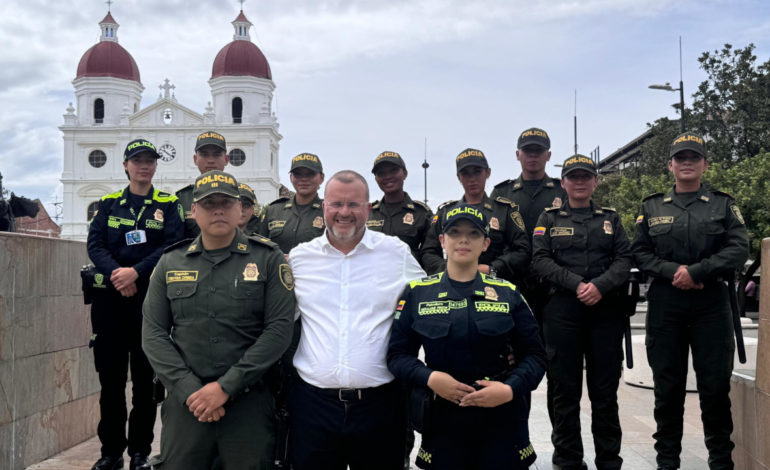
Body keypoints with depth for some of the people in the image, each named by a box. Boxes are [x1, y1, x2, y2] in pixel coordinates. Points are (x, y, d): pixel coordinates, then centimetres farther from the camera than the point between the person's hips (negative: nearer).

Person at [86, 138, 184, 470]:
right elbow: (95, 244, 1)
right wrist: (116, 274, -17)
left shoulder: (168, 205, 6)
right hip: (110, 297, 2)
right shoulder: (109, 204, 12)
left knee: (145, 377, 2)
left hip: (150, 297, -2)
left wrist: (136, 272, -18)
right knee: (110, 375, 4)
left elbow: (172, 246, -7)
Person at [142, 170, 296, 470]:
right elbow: (153, 333, 5)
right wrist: (188, 389, -8)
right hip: (185, 402, 2)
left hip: (248, 402, -2)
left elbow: (280, 329, -8)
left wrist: (226, 386, -12)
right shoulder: (170, 263, 9)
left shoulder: (268, 259, 0)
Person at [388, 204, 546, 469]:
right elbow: (397, 354, 1)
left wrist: (511, 388, -14)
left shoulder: (508, 293, 3)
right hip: (443, 418, 0)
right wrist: (429, 377, -16)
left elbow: (535, 355, 3)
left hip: (503, 420, 1)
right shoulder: (417, 293, 1)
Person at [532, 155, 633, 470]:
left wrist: (600, 286, -13)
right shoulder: (549, 219, 10)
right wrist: (577, 284, -13)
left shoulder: (610, 218, 15)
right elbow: (540, 260, -1)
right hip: (562, 310, -1)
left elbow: (624, 259, 5)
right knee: (564, 387, 2)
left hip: (605, 310, 1)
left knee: (605, 387, 4)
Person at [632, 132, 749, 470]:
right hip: (665, 303, 1)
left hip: (711, 303, 0)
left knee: (715, 383, 3)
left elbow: (738, 249, -3)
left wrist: (696, 272, -14)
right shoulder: (652, 207, 10)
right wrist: (673, 272, -12)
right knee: (667, 383, 5)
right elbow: (640, 252, 4)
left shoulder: (723, 204, 8)